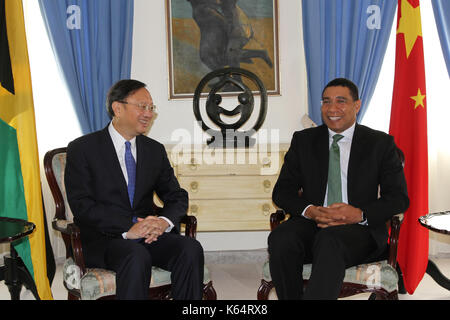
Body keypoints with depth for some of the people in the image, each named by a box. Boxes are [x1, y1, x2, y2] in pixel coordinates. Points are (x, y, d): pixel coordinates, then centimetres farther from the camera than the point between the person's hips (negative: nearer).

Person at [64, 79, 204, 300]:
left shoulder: (155, 150, 13)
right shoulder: (82, 149, -1)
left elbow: (177, 196, 11)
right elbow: (81, 205, -11)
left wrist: (164, 221, -13)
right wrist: (127, 229, -22)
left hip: (148, 234, 4)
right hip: (103, 238, -4)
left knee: (191, 249, -23)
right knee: (137, 256, -35)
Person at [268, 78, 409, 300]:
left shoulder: (380, 143, 11)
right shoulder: (303, 140, 15)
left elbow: (398, 198, 4)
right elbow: (282, 191, 10)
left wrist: (360, 214, -15)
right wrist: (309, 210, -12)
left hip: (358, 229, -2)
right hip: (311, 223, 2)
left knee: (329, 240, -37)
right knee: (281, 239, -31)